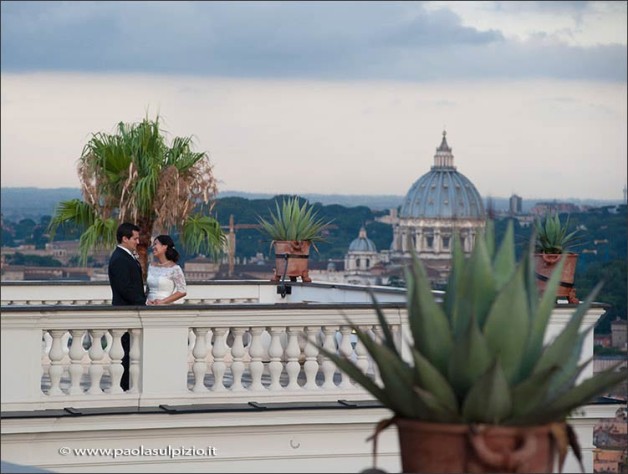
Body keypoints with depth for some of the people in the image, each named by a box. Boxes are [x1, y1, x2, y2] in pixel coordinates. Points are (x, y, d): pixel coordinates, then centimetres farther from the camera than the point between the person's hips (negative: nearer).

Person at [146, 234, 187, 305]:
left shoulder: (174, 268, -7)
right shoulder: (151, 266, 11)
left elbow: (183, 291, -10)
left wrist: (163, 301, -14)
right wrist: (148, 300, -4)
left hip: (168, 306, -5)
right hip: (151, 306, 5)